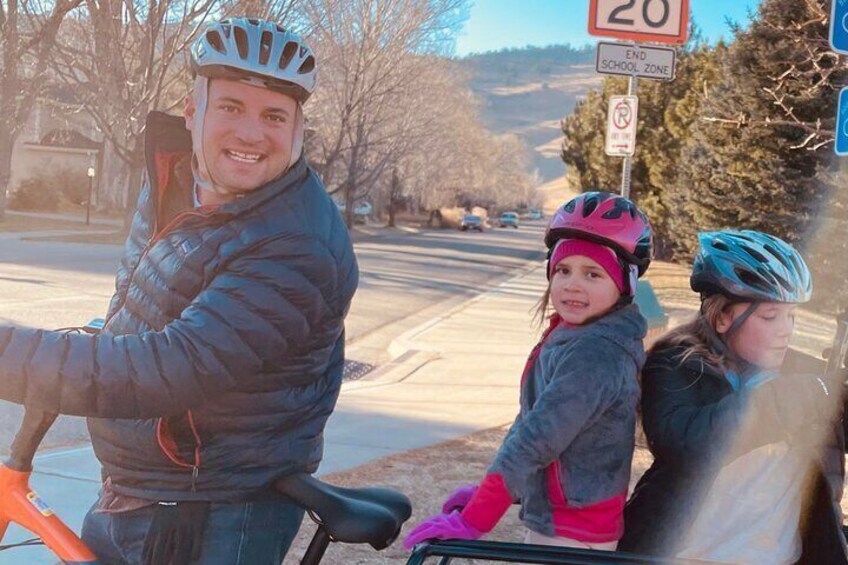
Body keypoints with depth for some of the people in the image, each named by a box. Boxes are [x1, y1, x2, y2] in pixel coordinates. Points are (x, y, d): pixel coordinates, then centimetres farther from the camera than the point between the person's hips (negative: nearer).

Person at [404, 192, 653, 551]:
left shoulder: (596, 353, -24)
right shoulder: (570, 337, 7)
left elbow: (537, 440, -27)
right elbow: (531, 426, 12)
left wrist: (471, 522, -26)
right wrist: (486, 492, 10)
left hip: (570, 537, -9)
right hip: (552, 520, 9)